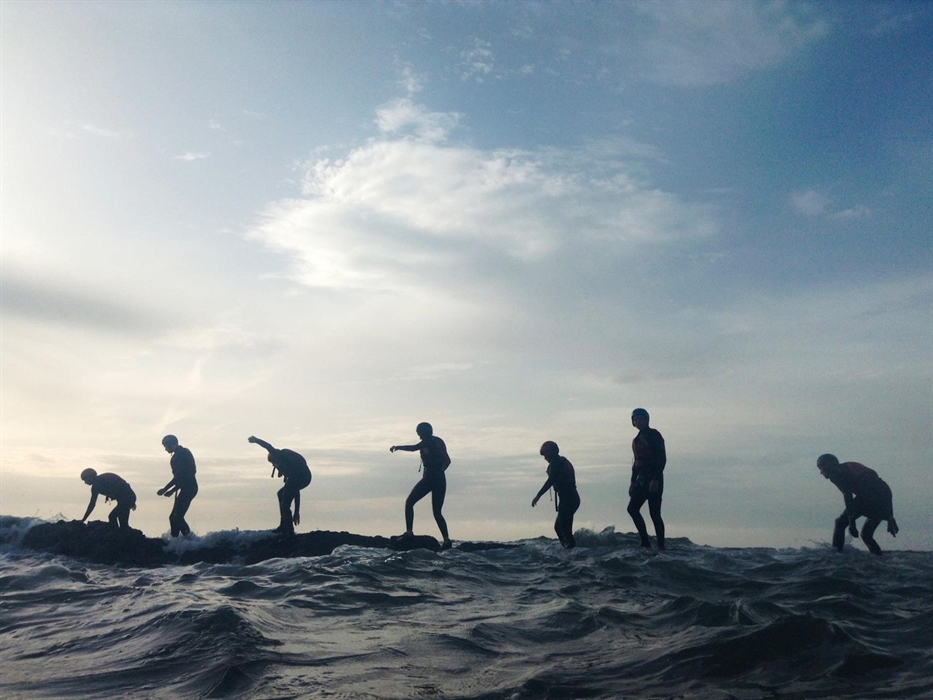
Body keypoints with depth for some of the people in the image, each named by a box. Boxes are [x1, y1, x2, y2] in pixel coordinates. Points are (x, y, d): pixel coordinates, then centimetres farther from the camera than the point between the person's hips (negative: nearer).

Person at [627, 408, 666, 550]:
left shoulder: (654, 435, -7)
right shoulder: (637, 440, 17)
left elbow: (662, 458, -15)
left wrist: (656, 479, -22)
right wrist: (633, 482, 16)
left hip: (653, 480, -8)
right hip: (641, 480, 8)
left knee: (654, 513, -8)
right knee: (632, 508, 1)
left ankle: (661, 546, -2)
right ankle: (645, 541, 6)